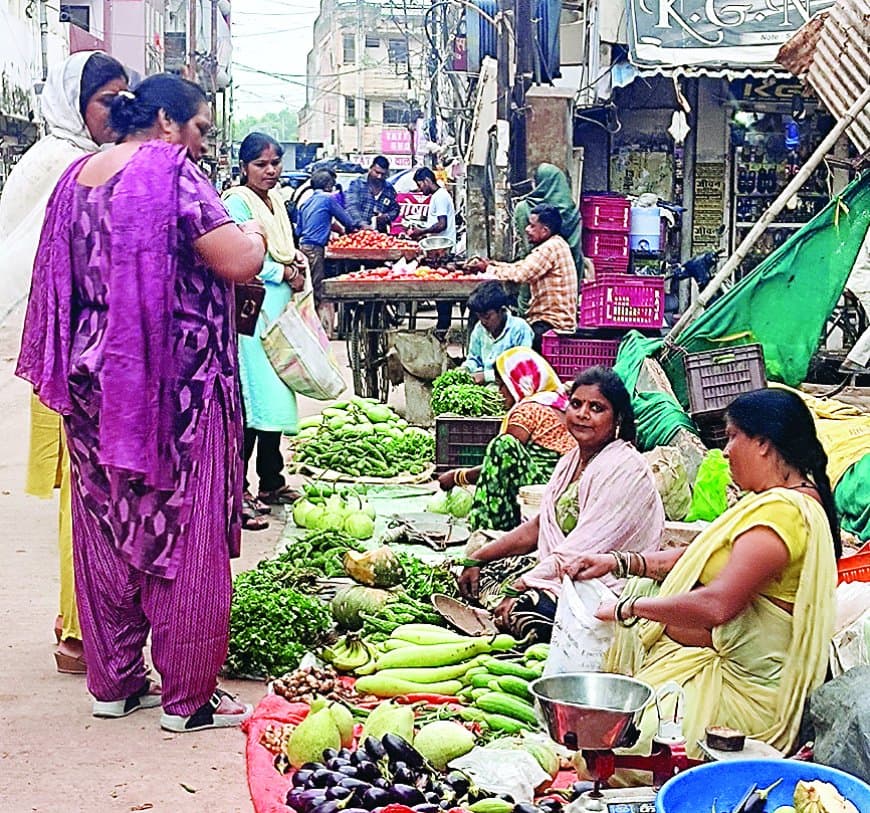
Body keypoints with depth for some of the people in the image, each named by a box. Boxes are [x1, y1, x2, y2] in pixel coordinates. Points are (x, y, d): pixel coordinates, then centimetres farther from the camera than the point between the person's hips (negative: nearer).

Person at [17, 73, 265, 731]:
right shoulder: (170, 171, -12)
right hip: (172, 386, -8)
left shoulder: (78, 175, 12)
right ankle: (188, 698, 9)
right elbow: (237, 263, -19)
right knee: (184, 539, 2)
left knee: (106, 533, 14)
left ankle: (113, 683, 23)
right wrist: (255, 236, 0)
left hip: (92, 384, 8)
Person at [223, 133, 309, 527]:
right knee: (252, 402, -11)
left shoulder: (276, 200, 17)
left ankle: (271, 483, 21)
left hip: (278, 313, 9)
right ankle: (237, 491, -6)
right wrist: (285, 273, -7)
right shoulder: (237, 203, -9)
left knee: (276, 398, 12)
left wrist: (296, 258, 7)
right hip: (251, 314, -9)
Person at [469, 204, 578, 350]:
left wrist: (487, 268, -8)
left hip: (552, 324, -10)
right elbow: (519, 266, 16)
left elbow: (518, 274, -22)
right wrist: (490, 264, 5)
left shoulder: (550, 248, -17)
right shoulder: (554, 245, 15)